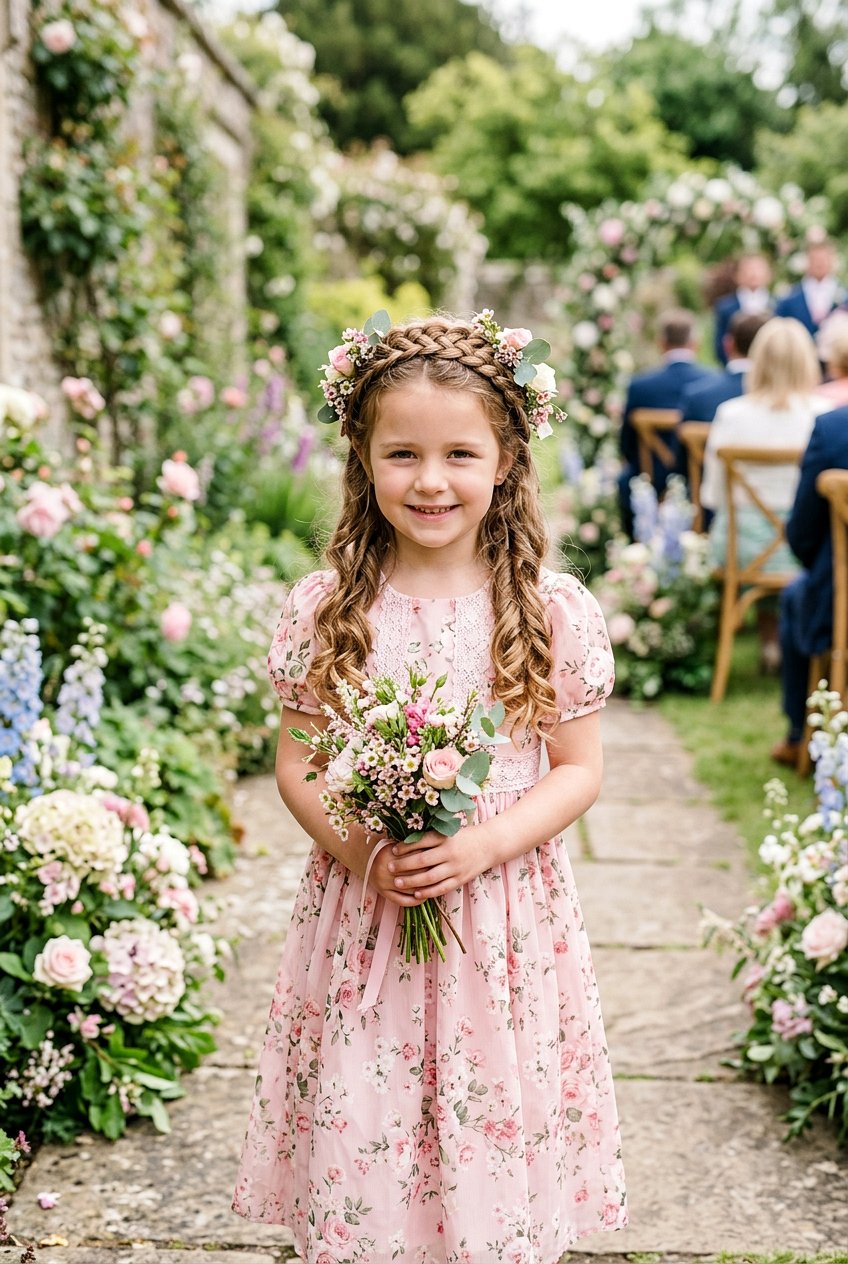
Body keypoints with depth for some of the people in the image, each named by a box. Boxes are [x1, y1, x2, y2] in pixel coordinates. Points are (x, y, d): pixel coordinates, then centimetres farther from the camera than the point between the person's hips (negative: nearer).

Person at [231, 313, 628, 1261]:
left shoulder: (553, 612, -6)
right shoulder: (326, 609, -3)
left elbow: (579, 768, -1)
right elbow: (296, 767, 3)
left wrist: (480, 845, -16)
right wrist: (355, 846, -15)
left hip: (503, 922, -1)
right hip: (361, 913, 1)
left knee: (495, 1149, 8)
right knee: (358, 1149, 8)